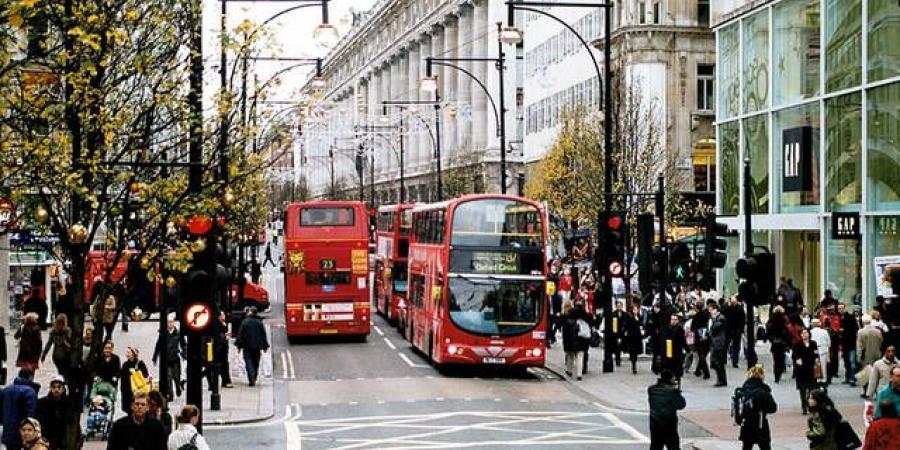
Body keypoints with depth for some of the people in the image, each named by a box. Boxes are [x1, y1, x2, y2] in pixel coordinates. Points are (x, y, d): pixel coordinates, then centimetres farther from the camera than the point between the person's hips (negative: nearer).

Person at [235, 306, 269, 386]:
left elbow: (240, 334, -4)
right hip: (257, 347, 3)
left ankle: (251, 380, -20)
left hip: (247, 347, -3)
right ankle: (253, 380, 18)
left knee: (248, 363, -4)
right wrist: (265, 346, 11)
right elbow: (263, 335, 5)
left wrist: (239, 345, 3)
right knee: (255, 364, 13)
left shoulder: (245, 322, -6)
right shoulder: (259, 322, 1)